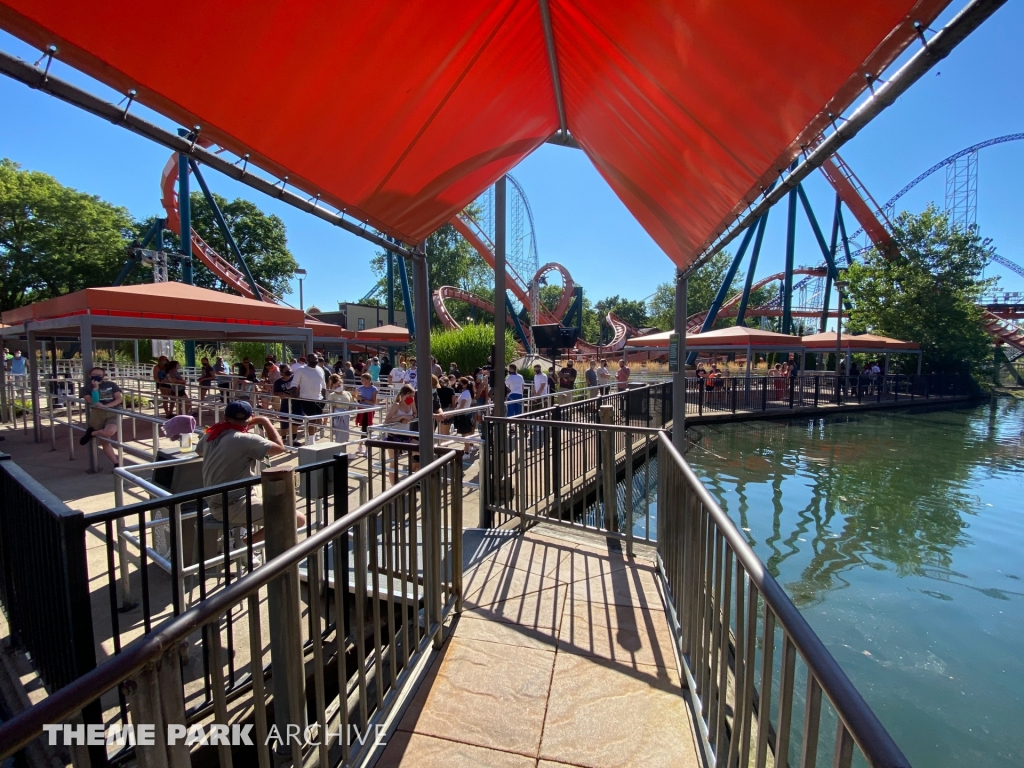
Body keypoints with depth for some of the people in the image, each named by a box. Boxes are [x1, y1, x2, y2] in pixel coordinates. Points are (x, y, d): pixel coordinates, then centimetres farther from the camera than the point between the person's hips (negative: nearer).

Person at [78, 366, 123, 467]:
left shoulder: (111, 385, 8)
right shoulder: (86, 388, 8)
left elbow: (120, 398, -1)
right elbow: (93, 402, -7)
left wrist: (106, 406, -15)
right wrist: (95, 387, -11)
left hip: (113, 413, -1)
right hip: (97, 414, 1)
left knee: (109, 431, -33)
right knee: (105, 441, 1)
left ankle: (91, 433, 1)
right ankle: (116, 464, 9)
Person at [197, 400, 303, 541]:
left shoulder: (210, 435, 5)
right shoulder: (246, 440, -19)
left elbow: (199, 451, 28)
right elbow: (280, 448, -11)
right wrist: (265, 421, -2)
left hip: (216, 505, 9)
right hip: (235, 508, -9)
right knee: (298, 519, -15)